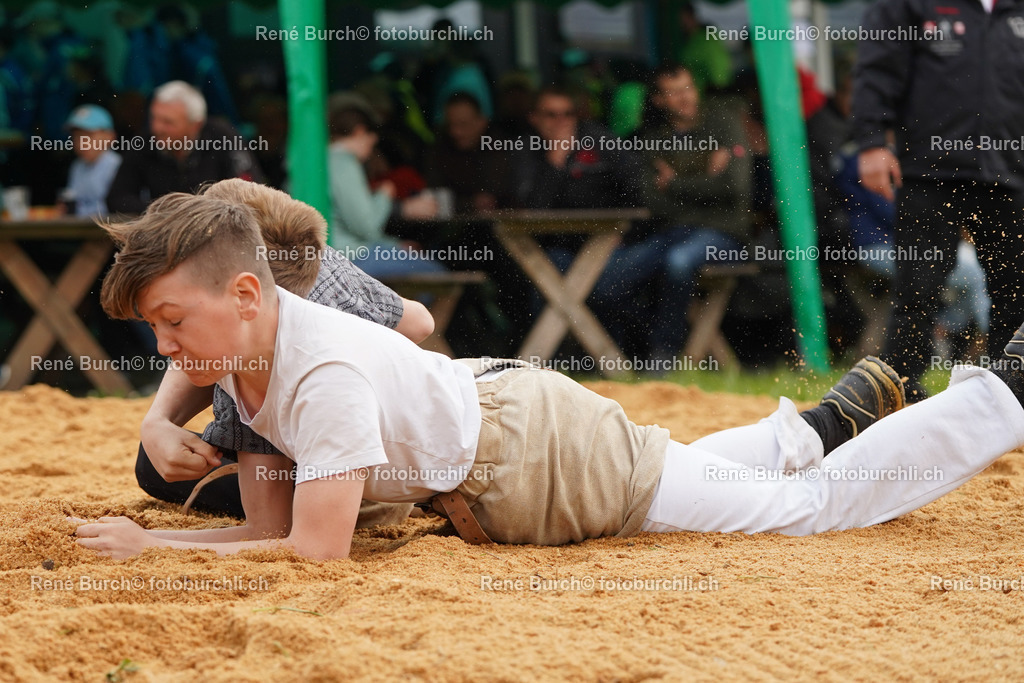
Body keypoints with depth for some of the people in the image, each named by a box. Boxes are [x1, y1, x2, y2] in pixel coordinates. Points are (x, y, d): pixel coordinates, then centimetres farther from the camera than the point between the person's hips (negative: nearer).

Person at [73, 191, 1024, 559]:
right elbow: (268, 529, -3)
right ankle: (822, 422, 53)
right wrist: (131, 538, -17)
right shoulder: (243, 355, -6)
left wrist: (153, 549, -34)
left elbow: (317, 552, -36)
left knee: (811, 504, 5)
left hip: (547, 454, -7)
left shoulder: (327, 374, -33)